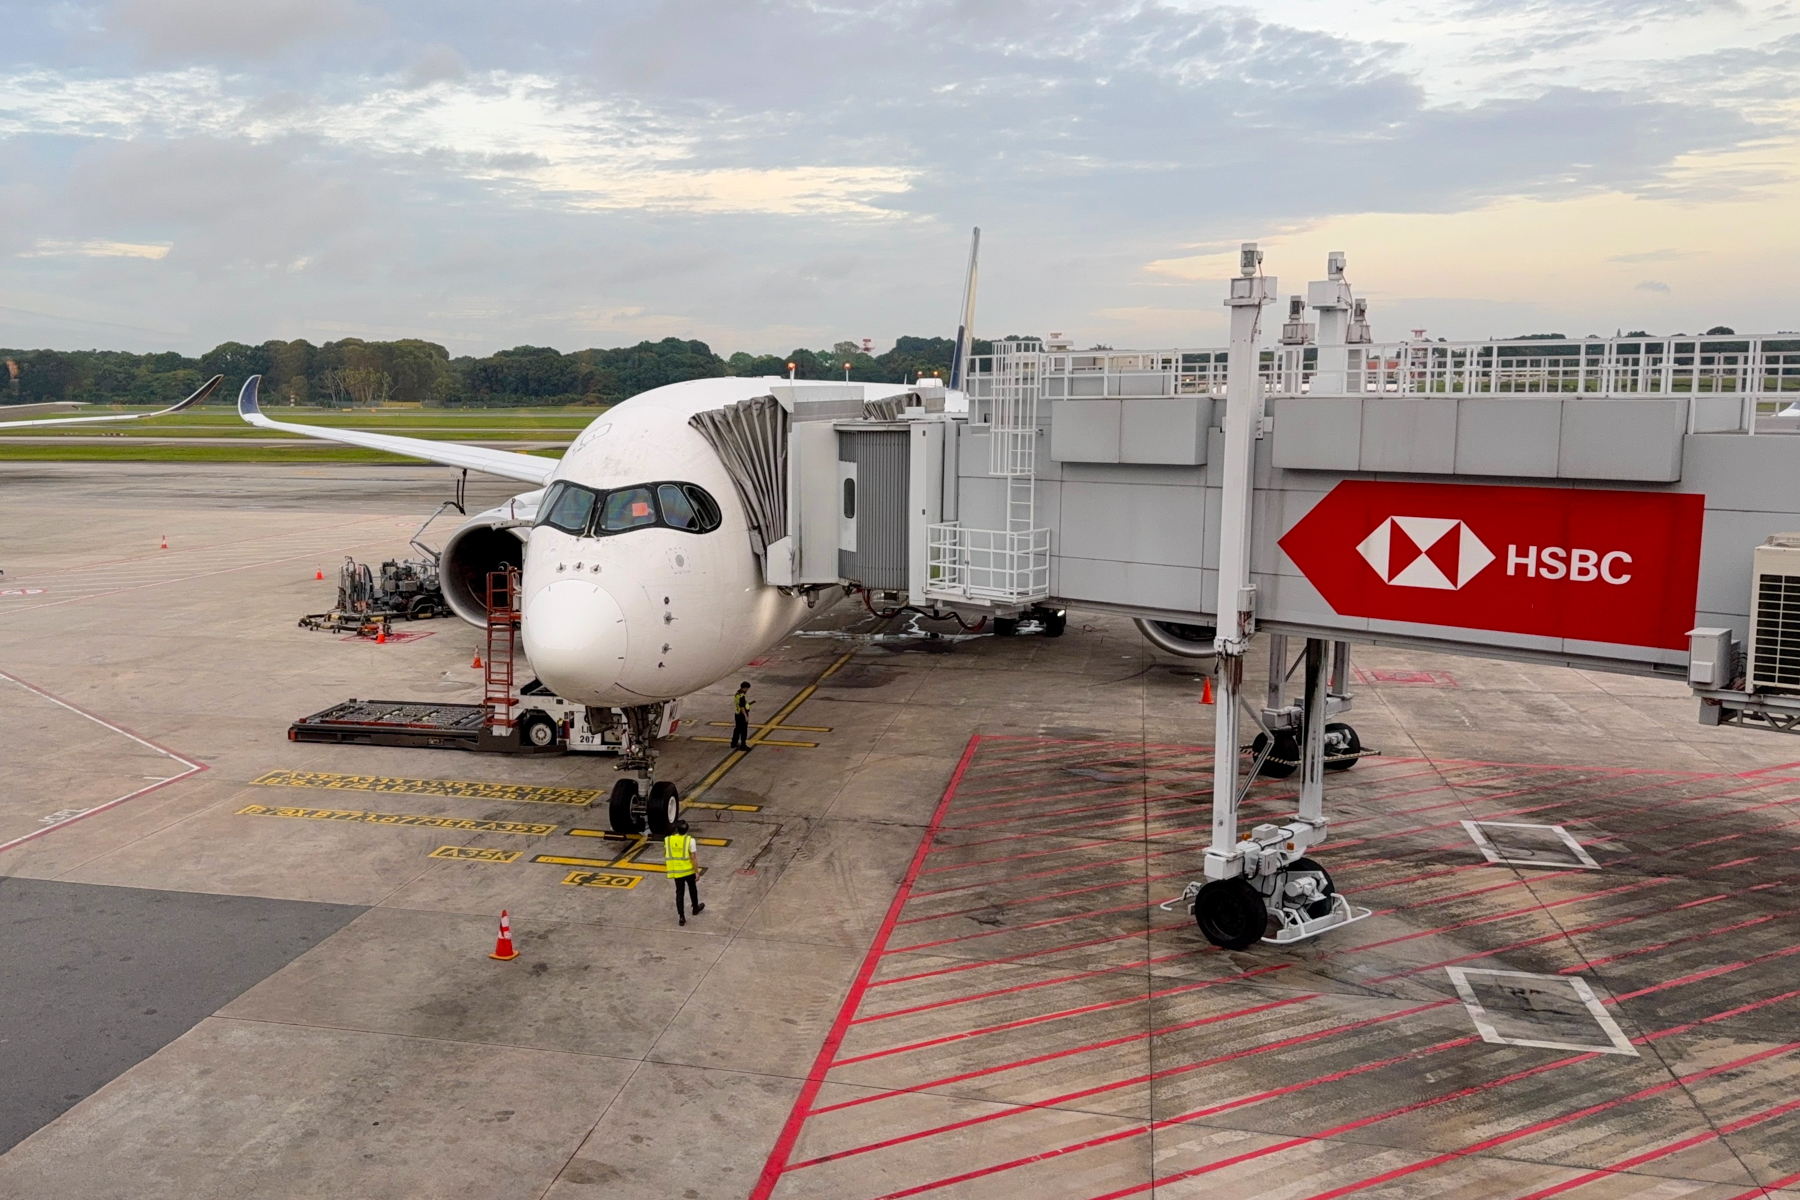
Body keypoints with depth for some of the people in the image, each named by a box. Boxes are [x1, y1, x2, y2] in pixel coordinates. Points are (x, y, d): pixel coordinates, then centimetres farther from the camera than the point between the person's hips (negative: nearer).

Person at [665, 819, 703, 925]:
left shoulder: (668, 840, -7)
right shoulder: (690, 840, -17)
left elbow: (665, 855, 7)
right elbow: (693, 858, -15)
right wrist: (697, 872, -8)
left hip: (676, 871, 2)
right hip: (689, 870, -2)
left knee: (679, 893, 8)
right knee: (692, 889, 22)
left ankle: (681, 917, 4)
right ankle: (695, 908, 41)